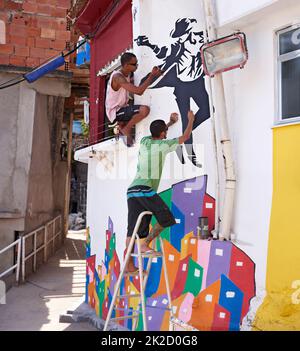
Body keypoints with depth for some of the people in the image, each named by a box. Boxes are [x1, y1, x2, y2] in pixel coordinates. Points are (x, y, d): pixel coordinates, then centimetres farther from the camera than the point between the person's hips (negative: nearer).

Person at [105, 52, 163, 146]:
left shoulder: (127, 74, 4)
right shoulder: (118, 77, -26)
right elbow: (138, 91, -35)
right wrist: (152, 76, -28)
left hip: (122, 108, 10)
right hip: (115, 111, -10)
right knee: (145, 109, -30)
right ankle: (126, 129, -10)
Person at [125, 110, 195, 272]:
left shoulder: (144, 141, 18)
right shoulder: (163, 145, 1)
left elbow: (157, 134, 43)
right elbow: (185, 137, 12)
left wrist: (171, 122, 49)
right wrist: (191, 120, 27)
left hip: (132, 190, 7)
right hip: (145, 189, -7)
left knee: (133, 229, 3)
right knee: (166, 218, 4)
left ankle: (129, 265, 2)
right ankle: (145, 244, -3)